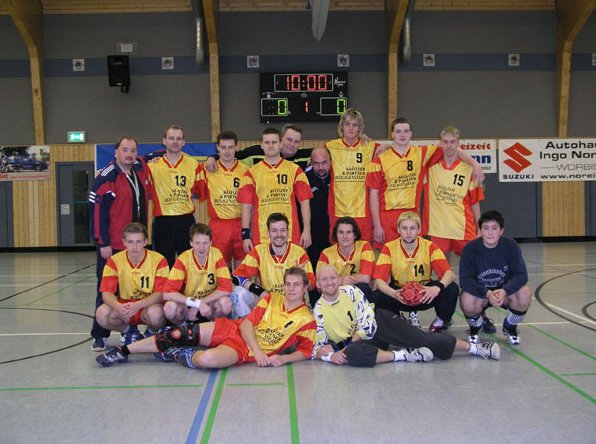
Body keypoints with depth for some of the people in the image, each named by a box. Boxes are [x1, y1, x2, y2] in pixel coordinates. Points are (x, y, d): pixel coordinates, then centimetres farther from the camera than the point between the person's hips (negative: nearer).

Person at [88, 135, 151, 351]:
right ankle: (100, 336, 9)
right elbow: (97, 210, -14)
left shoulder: (141, 169, 7)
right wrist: (103, 243, -16)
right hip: (112, 246, -6)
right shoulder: (106, 177, -11)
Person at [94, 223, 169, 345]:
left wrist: (138, 305, -34)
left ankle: (153, 332, 2)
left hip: (149, 305, -2)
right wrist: (118, 306, -35)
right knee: (101, 314, -27)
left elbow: (160, 294, -16)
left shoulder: (158, 260, -11)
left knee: (155, 314, -37)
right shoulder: (114, 261, -5)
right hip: (124, 306, 2)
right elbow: (107, 293, -11)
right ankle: (129, 330, 5)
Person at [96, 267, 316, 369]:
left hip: (243, 350, -4)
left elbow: (305, 351, 1)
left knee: (206, 359, -35)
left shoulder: (306, 319, -1)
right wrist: (257, 350, -14)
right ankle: (123, 351, 2)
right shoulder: (271, 299, 8)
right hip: (233, 328, 4)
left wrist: (282, 358, -17)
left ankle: (177, 355, 0)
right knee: (180, 335, -13)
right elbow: (247, 324, 2)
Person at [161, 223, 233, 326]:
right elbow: (167, 293, -23)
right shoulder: (183, 259, -15)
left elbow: (226, 288, -18)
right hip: (187, 305, -1)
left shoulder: (216, 255, -12)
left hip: (210, 303, 1)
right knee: (170, 307, -33)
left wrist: (200, 303, -22)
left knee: (226, 303, -32)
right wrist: (197, 303, -32)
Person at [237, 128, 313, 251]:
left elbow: (304, 202, 7)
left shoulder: (295, 170, 9)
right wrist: (246, 234, -1)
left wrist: (306, 230, -1)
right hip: (261, 236, 0)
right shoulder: (252, 173, 9)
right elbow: (247, 205, 7)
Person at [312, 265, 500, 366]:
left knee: (425, 340, -15)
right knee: (352, 354, -37)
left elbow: (368, 324, -10)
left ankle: (474, 348, -5)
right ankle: (404, 355, -27)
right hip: (354, 342, 0)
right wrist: (329, 355, -25)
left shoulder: (351, 291, -8)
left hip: (378, 323, 0)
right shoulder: (317, 311, -6)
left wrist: (347, 343, -20)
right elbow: (316, 347, -3)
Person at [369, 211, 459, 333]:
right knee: (374, 298, -29)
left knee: (452, 288, -27)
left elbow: (449, 274, -21)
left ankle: (440, 322, 4)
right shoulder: (389, 248, -10)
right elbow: (379, 279, -20)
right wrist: (394, 293, -41)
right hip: (400, 292, 0)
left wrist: (438, 287, -43)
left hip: (425, 295, 0)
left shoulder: (429, 247, -10)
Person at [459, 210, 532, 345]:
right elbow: (465, 280, -23)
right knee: (467, 302, -34)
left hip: (505, 290, 1)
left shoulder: (511, 246, -15)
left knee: (524, 294, -29)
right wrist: (487, 293, -38)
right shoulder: (470, 248, -17)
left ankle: (510, 327, 4)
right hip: (480, 292, -1)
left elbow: (521, 275, -20)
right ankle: (475, 327, 5)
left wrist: (504, 291, -39)